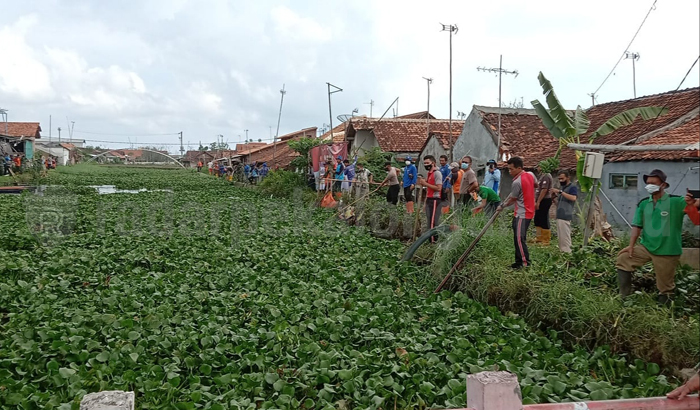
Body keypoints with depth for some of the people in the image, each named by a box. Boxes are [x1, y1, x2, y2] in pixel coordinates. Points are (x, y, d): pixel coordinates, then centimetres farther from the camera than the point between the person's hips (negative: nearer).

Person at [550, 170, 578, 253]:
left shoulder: (572, 187, -6)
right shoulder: (563, 187, 21)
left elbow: (573, 198, -25)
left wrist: (560, 192, -26)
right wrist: (555, 195, 6)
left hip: (565, 216, -9)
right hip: (559, 215, 10)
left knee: (565, 237, -10)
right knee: (560, 237, 14)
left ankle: (567, 253, -7)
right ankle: (562, 251, 20)